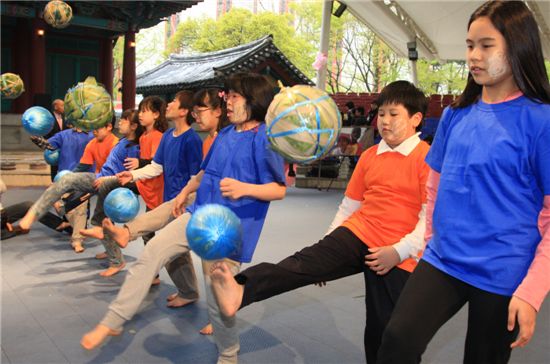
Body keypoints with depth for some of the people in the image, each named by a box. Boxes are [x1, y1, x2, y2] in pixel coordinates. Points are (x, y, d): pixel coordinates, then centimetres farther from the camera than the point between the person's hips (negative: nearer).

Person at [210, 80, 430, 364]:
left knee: (383, 331, 6)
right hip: (357, 235, 3)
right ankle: (239, 291, -43)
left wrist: (399, 251, -18)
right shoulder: (369, 156, 10)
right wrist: (329, 251, 14)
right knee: (307, 261, -23)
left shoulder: (426, 157, -6)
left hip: (398, 257, -3)